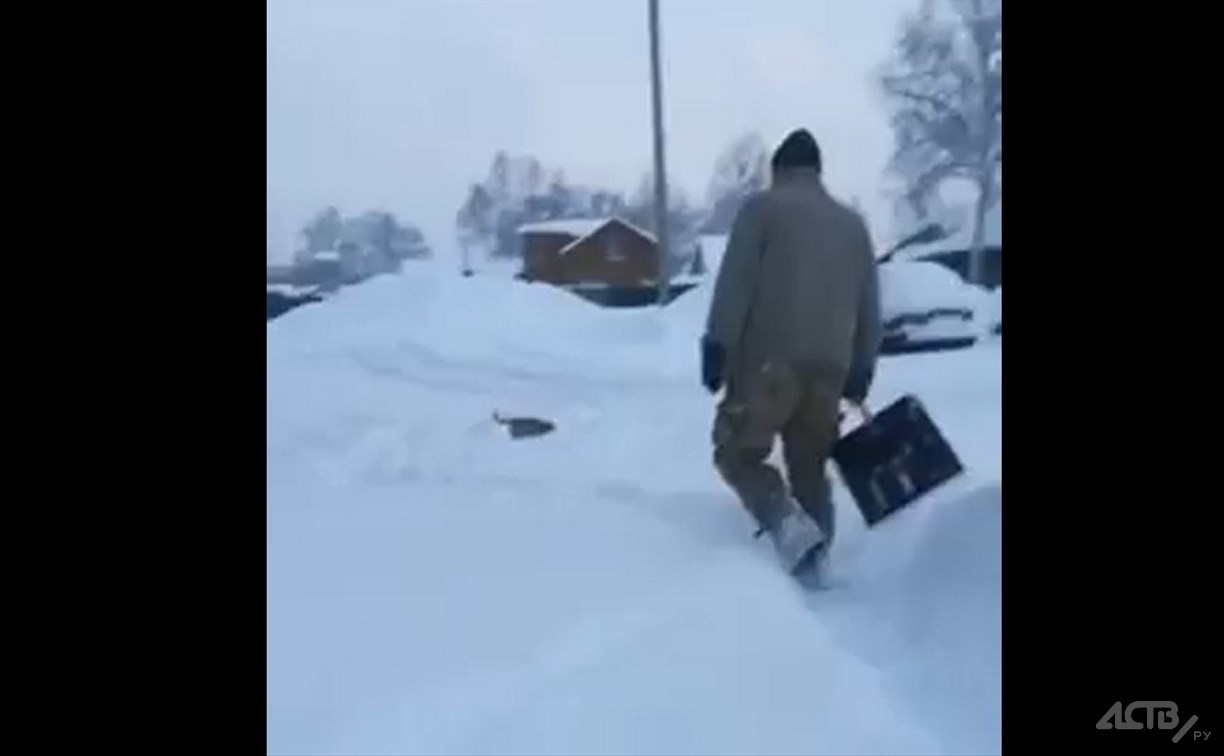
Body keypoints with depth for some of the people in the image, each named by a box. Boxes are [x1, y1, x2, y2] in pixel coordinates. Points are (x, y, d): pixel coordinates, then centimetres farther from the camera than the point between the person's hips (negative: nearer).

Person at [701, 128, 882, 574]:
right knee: (810, 465, 15)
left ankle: (787, 524, -17)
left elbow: (735, 284, -8)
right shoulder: (853, 223, 18)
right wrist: (862, 368, 22)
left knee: (739, 453, 5)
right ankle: (815, 556, 11)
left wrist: (717, 346, -7)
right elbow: (870, 307, 18)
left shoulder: (763, 207, 2)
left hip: (769, 361, -5)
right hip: (830, 367, 5)